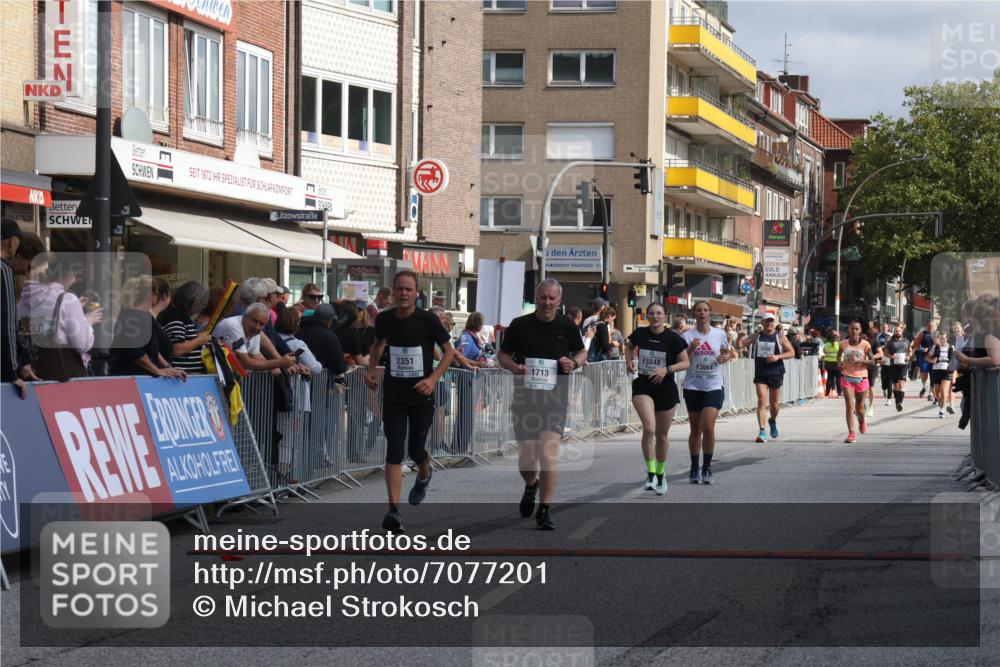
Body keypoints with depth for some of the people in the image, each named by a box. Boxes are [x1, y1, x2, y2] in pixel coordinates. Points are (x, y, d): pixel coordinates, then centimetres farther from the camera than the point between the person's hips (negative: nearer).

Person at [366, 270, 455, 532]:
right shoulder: (384, 319, -2)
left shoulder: (428, 320, -12)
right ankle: (394, 510, -14)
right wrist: (372, 368, 2)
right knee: (394, 450, -10)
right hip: (393, 395, 2)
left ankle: (424, 476, 49)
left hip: (421, 394, -1)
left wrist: (433, 378, -17)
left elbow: (449, 351, -4)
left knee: (416, 450, 11)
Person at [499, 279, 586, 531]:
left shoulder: (567, 327, 4)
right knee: (527, 455, 4)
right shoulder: (519, 325, 2)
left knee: (548, 453, -14)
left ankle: (544, 512, -8)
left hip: (555, 399, -1)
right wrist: (513, 366, -11)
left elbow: (582, 352, 18)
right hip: (525, 397, 1)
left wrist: (574, 363, -5)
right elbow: (503, 354, 10)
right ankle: (531, 485, 40)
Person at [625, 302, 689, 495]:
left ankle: (660, 474, 32)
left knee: (661, 435, 11)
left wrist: (667, 369, -17)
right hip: (643, 386, 0)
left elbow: (685, 363, -2)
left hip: (666, 388, 0)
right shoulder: (640, 334, -1)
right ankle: (650, 474, -13)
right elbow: (630, 347, 21)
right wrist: (629, 361, 1)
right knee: (649, 428, -21)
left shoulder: (673, 338, -7)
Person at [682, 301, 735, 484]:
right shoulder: (688, 335, -2)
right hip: (693, 386, 0)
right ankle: (694, 468, 18)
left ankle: (707, 467, -1)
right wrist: (691, 348, -25)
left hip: (714, 386, 0)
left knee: (708, 427, -13)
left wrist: (726, 357, -6)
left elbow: (729, 353, 17)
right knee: (695, 429, 7)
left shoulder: (719, 334, 2)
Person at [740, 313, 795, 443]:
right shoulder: (757, 336, 6)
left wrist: (778, 357, -17)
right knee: (762, 400, -14)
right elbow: (740, 345, 5)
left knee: (775, 403, 12)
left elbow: (792, 352, -2)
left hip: (776, 374, 0)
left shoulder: (780, 337, 1)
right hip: (760, 374, 0)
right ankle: (762, 432, -18)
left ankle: (773, 421, 43)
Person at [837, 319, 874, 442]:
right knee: (849, 406, -12)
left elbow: (872, 361, -8)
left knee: (859, 407, 12)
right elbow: (839, 354, 22)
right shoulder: (844, 344, 1)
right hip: (847, 377, 1)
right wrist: (839, 362, 1)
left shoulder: (865, 344, -6)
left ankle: (862, 422, 47)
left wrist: (859, 360, -21)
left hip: (861, 378, -1)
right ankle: (851, 434, -11)